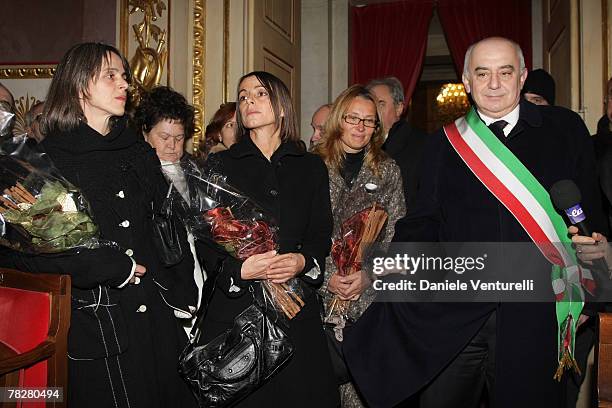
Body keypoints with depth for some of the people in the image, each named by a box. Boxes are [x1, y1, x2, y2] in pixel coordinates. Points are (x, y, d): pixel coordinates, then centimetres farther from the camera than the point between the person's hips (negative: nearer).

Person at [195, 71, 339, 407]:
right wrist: (239, 269, -17)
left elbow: (322, 235, 9)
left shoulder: (311, 167, 11)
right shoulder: (219, 164, 6)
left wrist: (304, 261, -12)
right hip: (234, 307, -1)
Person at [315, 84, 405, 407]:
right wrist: (326, 277, -10)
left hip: (372, 298, 1)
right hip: (322, 296, -1)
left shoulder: (388, 171, 9)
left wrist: (369, 275, -8)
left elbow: (396, 236, 5)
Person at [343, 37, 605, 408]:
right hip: (453, 314, 1)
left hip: (532, 317, -1)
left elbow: (589, 213, 7)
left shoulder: (565, 130, 5)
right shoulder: (444, 144, 9)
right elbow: (427, 219, 7)